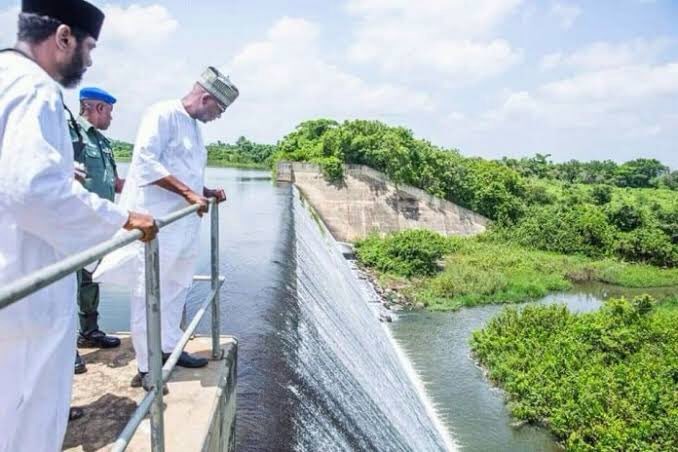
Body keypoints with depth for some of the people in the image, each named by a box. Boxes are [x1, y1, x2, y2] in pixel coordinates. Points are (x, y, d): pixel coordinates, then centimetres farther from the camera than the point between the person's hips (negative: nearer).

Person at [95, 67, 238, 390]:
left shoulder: (194, 127, 18)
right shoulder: (163, 114, -9)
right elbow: (146, 161, -20)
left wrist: (207, 192, 8)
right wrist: (188, 193, -23)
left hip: (184, 223, 9)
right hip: (157, 222, -9)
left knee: (176, 290, 16)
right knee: (149, 295, 0)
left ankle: (169, 348, 31)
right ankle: (147, 368, 10)